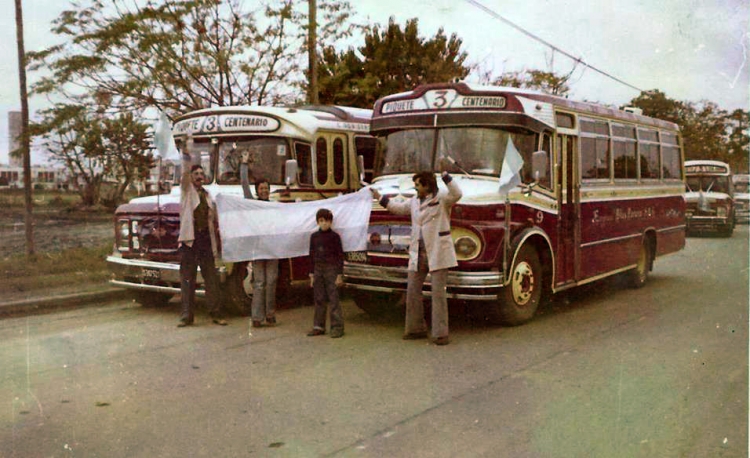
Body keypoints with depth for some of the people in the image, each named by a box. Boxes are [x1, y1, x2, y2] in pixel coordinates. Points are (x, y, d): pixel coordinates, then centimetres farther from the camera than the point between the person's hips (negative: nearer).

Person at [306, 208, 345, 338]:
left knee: (333, 298, -5)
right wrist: (312, 274, 10)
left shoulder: (334, 236, -4)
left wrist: (340, 274, -8)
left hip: (331, 269, -4)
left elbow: (340, 255, -3)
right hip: (318, 270, 5)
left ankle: (337, 327, -1)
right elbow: (312, 255, 13)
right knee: (319, 299, 9)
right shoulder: (314, 236, 8)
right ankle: (319, 326, 17)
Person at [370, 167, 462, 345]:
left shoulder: (442, 199, -6)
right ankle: (416, 329, 24)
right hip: (417, 253, 7)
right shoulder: (414, 202, 15)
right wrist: (379, 197, 29)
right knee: (412, 291, 10)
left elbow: (457, 194, -25)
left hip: (438, 253, -7)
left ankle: (440, 334, 2)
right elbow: (397, 208, 29)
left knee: (438, 293, -4)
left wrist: (445, 175, -29)